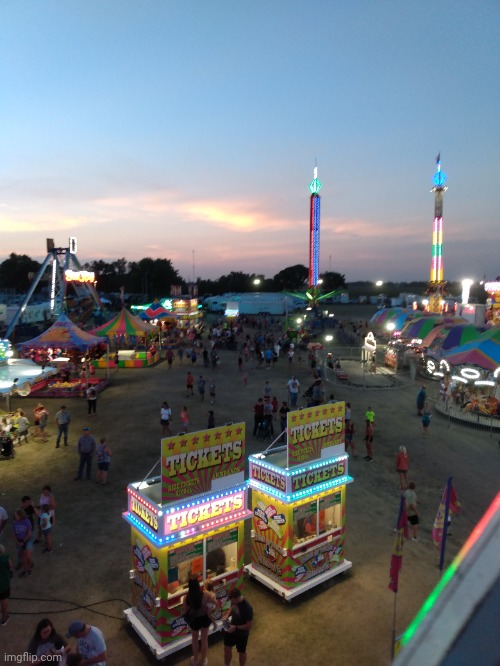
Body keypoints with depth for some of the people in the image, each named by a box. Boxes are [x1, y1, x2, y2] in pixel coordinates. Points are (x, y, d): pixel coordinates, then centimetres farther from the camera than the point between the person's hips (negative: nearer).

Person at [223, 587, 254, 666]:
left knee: (241, 652, 20)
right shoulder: (234, 601, -16)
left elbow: (249, 626, -27)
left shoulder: (247, 608, -36)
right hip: (231, 630, 6)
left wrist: (236, 627, -27)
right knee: (227, 648, 23)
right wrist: (227, 615, -12)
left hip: (241, 634, -6)